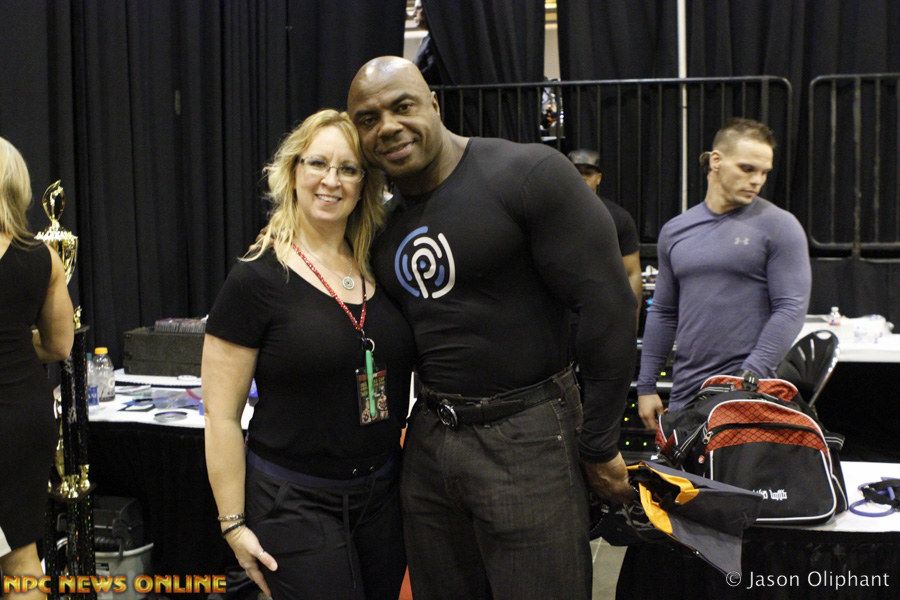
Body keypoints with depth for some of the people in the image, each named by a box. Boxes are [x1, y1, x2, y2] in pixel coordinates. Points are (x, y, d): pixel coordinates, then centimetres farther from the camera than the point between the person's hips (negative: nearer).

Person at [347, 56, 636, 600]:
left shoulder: (528, 175, -13)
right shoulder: (383, 218, 8)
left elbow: (608, 305, -14)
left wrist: (599, 446, -11)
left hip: (525, 437, -6)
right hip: (430, 437, 7)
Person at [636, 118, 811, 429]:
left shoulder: (779, 226, -3)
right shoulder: (675, 231, 11)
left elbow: (791, 308, -10)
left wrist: (748, 378, -17)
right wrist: (646, 386, 11)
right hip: (685, 390, 4)